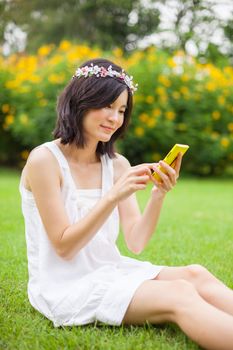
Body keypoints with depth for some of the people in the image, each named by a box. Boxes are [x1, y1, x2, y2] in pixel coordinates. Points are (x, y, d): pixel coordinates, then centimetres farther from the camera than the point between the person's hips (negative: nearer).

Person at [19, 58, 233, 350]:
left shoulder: (117, 164, 5)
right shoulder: (44, 160, -13)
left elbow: (136, 244, -2)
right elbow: (63, 247, -16)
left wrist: (158, 195, -19)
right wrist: (113, 197, -26)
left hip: (110, 272, 6)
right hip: (64, 286, -6)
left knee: (195, 275, -21)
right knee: (180, 295, -27)